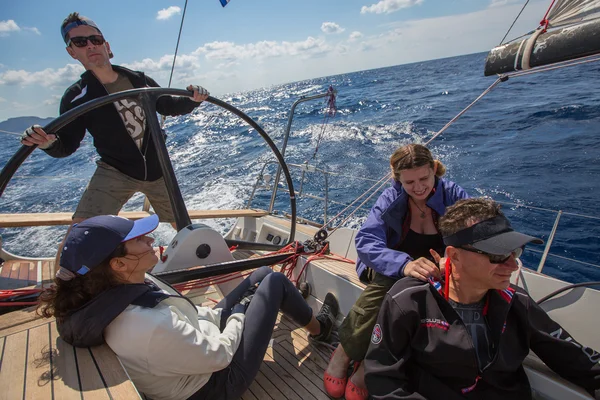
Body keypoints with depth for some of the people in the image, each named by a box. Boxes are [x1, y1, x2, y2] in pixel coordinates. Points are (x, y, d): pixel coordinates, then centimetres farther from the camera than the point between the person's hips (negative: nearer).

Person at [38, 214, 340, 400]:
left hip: (202, 338, 8)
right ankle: (319, 328, 29)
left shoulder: (124, 290, -13)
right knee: (275, 281, -1)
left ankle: (290, 304, 48)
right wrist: (238, 315, -11)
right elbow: (219, 355, -27)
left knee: (262, 274, 13)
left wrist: (221, 315, 3)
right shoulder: (149, 328, -41)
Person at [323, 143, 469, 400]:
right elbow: (366, 241, -27)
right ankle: (343, 353, -17)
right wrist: (405, 264, -46)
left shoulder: (453, 196, -10)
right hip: (393, 271, 0)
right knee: (386, 280, -34)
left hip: (436, 279, 1)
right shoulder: (391, 198, -12)